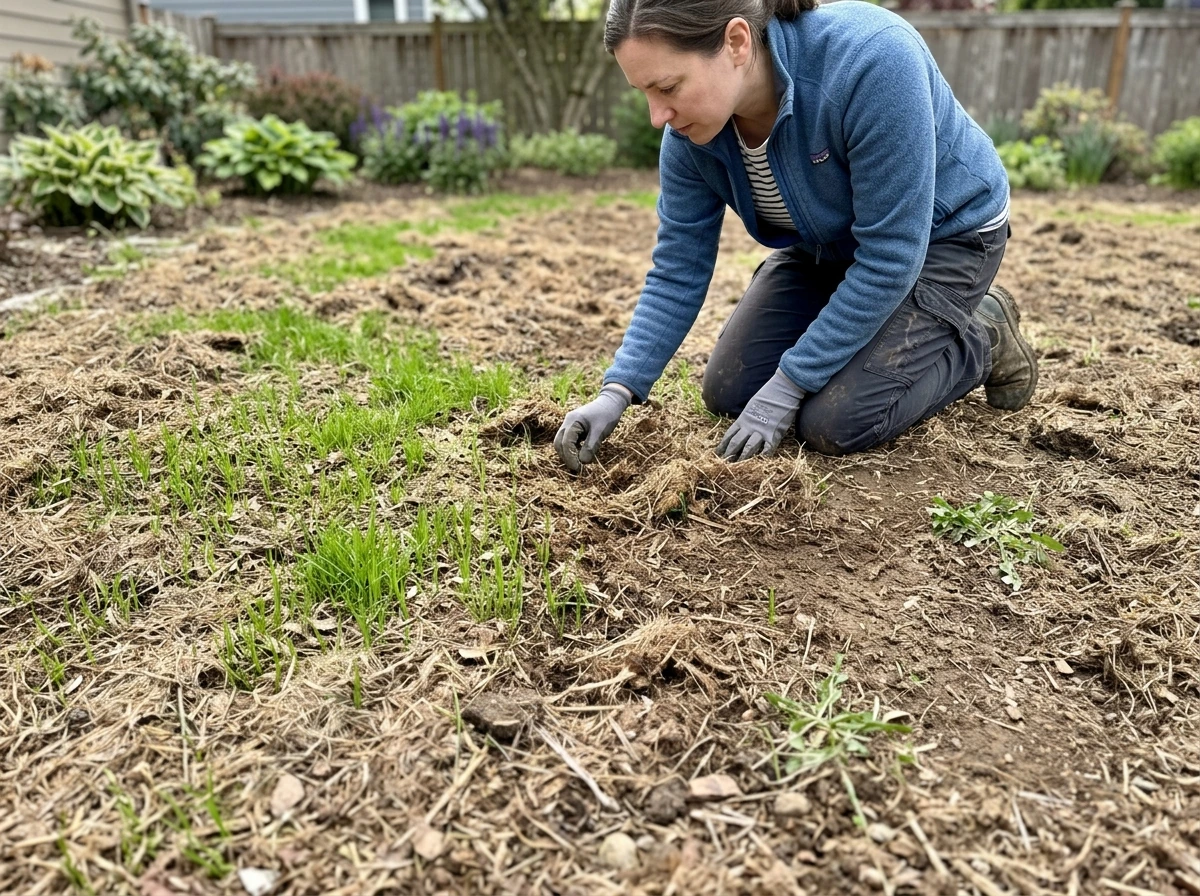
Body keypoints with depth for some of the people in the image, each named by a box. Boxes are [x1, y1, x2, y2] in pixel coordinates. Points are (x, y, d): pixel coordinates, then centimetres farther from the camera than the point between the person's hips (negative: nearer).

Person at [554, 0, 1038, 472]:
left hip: (942, 236, -5)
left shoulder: (870, 60, -38)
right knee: (728, 393, 1)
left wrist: (785, 387, -28)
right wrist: (616, 392, -23)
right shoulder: (691, 129, -19)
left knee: (835, 423, -18)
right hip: (828, 243, 6)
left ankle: (983, 336, 8)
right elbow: (677, 272, -12)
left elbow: (890, 255, -33)